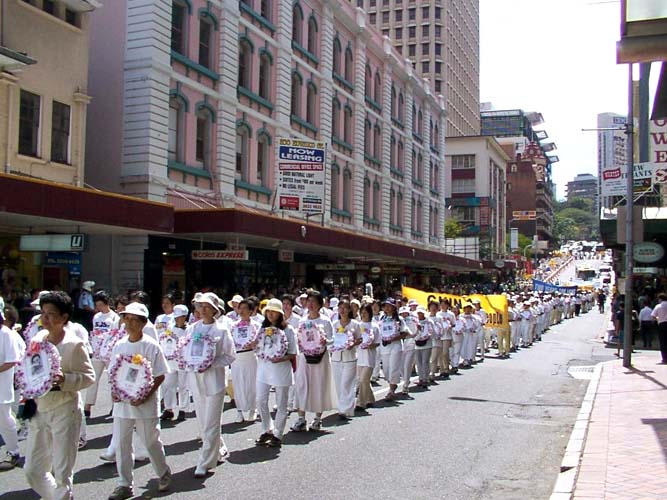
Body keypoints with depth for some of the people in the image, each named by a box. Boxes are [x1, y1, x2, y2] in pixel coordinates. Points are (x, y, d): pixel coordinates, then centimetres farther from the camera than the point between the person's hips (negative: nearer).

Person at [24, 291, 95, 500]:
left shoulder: (74, 344, -12)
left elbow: (89, 376, -10)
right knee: (33, 469, 12)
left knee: (62, 472, 0)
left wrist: (65, 380, -25)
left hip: (65, 410, -6)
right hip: (39, 410, 6)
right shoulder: (37, 340, 5)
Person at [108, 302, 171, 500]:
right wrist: (113, 391, -4)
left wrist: (146, 396, -18)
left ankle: (164, 474, 31)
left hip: (145, 404, -4)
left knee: (151, 441, 8)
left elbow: (160, 375, -8)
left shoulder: (151, 346, -10)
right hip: (121, 403, 4)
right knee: (121, 443, 7)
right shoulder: (119, 346, 4)